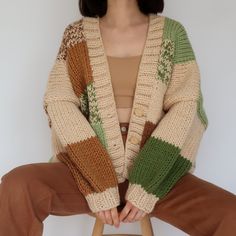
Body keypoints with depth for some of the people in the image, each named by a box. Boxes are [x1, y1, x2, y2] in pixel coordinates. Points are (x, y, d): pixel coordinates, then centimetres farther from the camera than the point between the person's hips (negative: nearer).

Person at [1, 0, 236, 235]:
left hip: (155, 173, 1)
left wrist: (146, 189, -13)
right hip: (88, 170, 0)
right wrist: (99, 188, -14)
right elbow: (59, 104, -4)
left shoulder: (172, 32, 5)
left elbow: (185, 107, -3)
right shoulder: (77, 34, 6)